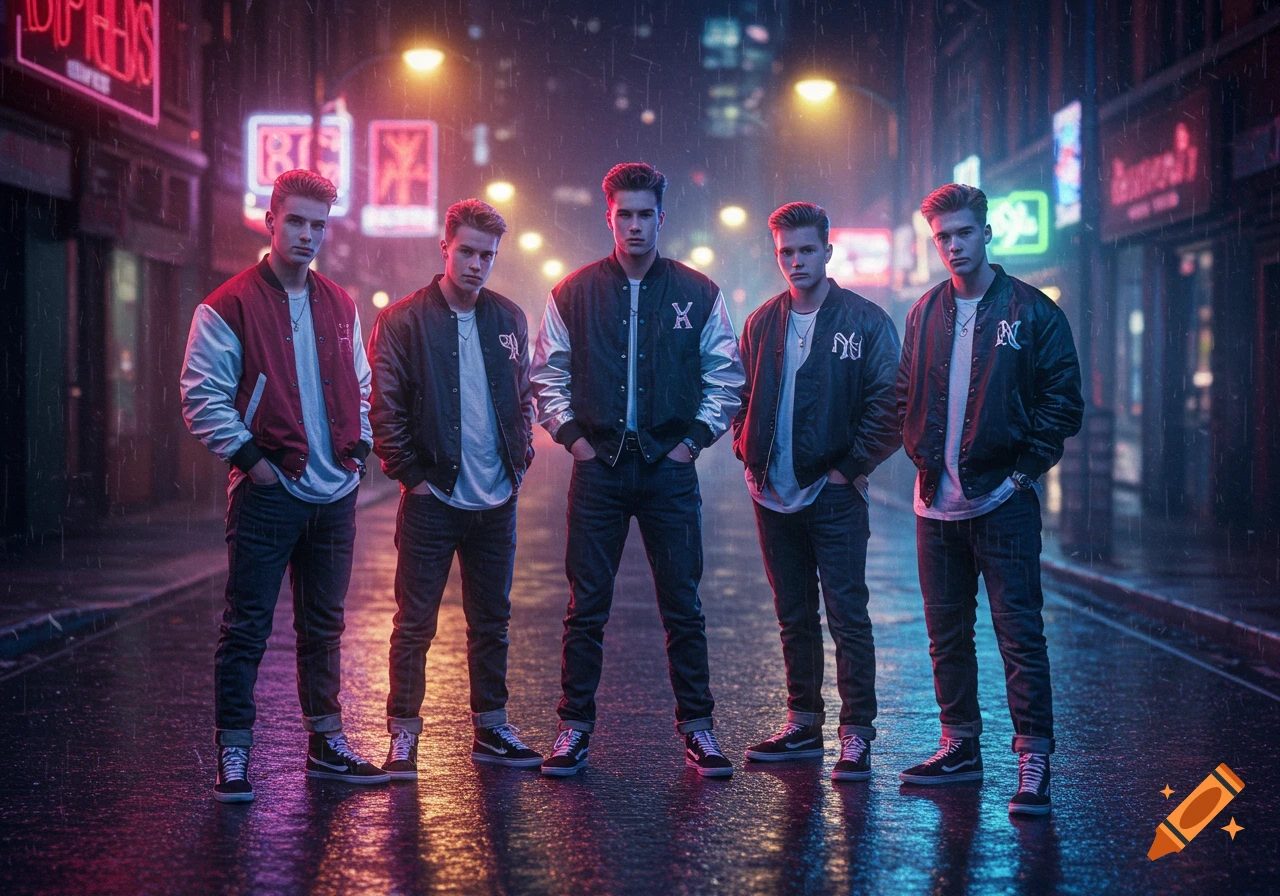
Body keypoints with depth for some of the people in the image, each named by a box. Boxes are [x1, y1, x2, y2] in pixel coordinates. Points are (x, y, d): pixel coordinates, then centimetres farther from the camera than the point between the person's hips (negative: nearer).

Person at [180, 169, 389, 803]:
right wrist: (249, 457, -13)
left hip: (335, 492, 6)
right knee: (246, 627, -3)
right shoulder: (229, 307, -5)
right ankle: (233, 756, 1)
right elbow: (203, 397, -9)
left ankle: (326, 743, 22)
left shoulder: (340, 306, 13)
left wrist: (359, 447, 10)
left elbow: (360, 386, 23)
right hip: (268, 491, -6)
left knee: (324, 625, 13)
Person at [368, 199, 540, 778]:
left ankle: (491, 729, 22)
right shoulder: (403, 322, -6)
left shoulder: (509, 319, 9)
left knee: (491, 621, 12)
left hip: (497, 501, 5)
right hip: (433, 499, -4)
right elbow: (385, 409, -6)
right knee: (414, 623, 0)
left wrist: (519, 463, 8)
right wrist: (411, 474, -9)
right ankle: (402, 738, 7)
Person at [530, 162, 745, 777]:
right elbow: (548, 374, 10)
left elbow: (725, 376, 8)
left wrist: (694, 439, -1)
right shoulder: (575, 293, 4)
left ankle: (697, 727, 12)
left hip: (669, 467, 0)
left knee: (682, 604, 4)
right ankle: (575, 727, 10)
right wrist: (571, 436, -1)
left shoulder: (697, 294, 4)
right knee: (587, 605, 3)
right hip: (598, 467, 0)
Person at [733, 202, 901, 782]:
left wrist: (852, 467, -9)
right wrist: (750, 454, 5)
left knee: (847, 616, -4)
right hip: (775, 495, 5)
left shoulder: (866, 322, -4)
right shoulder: (761, 324, 10)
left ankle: (856, 735, 0)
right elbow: (743, 398, 18)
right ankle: (802, 724, 21)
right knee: (794, 618, 12)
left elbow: (886, 405, -6)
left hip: (834, 494, -5)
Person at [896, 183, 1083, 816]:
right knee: (946, 633, 11)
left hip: (1003, 500, -5)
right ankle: (959, 747, 21)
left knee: (1019, 633, -8)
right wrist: (924, 455, 5)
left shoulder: (1032, 312, -2)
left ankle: (1034, 761, -6)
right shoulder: (925, 314, 12)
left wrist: (1025, 469, -9)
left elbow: (1063, 400, -3)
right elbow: (906, 397, 19)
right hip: (938, 502, 5)